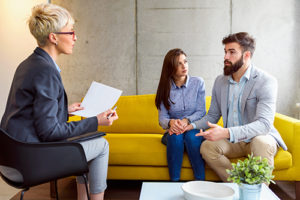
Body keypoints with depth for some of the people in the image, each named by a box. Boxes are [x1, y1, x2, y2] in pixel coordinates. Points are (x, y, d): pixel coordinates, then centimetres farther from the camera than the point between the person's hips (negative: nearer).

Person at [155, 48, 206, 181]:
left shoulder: (198, 83, -1)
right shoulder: (165, 88, 2)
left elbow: (201, 112, -4)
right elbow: (162, 118, -1)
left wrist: (186, 121, -23)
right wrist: (171, 122, -25)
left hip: (195, 129, -1)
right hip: (173, 131, 1)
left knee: (191, 136, -33)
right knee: (175, 136, -32)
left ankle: (201, 181, -25)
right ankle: (174, 181, -26)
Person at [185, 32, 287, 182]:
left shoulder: (266, 81, -15)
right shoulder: (220, 81, 5)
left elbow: (264, 123, -27)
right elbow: (212, 116, 13)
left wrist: (226, 133, -42)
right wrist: (190, 126, -9)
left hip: (260, 137, -4)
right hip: (233, 141, 5)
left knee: (261, 142, -37)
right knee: (207, 147, -23)